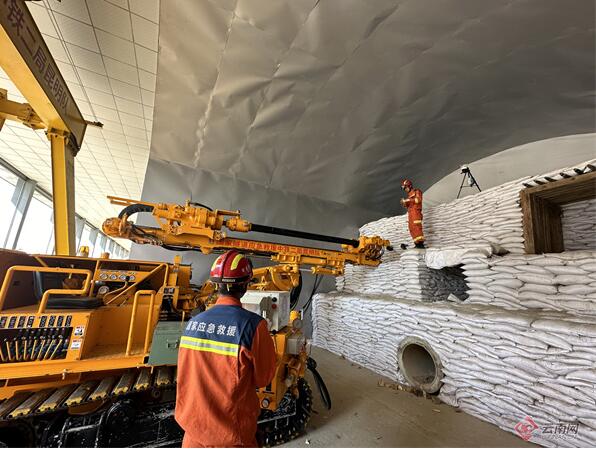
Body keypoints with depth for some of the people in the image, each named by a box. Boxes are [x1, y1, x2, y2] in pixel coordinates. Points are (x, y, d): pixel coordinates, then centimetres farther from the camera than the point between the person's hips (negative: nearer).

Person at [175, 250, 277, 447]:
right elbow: (264, 378, -13)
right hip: (231, 433, -3)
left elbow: (184, 374, 4)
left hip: (193, 426, 4)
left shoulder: (193, 322, -11)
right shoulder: (252, 324, -27)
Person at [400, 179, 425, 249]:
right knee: (411, 228, -2)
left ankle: (421, 243, -24)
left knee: (416, 227, -19)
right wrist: (404, 203, 4)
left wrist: (408, 200, -13)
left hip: (416, 211, -8)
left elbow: (418, 199, -11)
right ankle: (417, 243, -5)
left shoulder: (417, 191, 8)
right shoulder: (409, 195, 27)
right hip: (410, 213, 8)